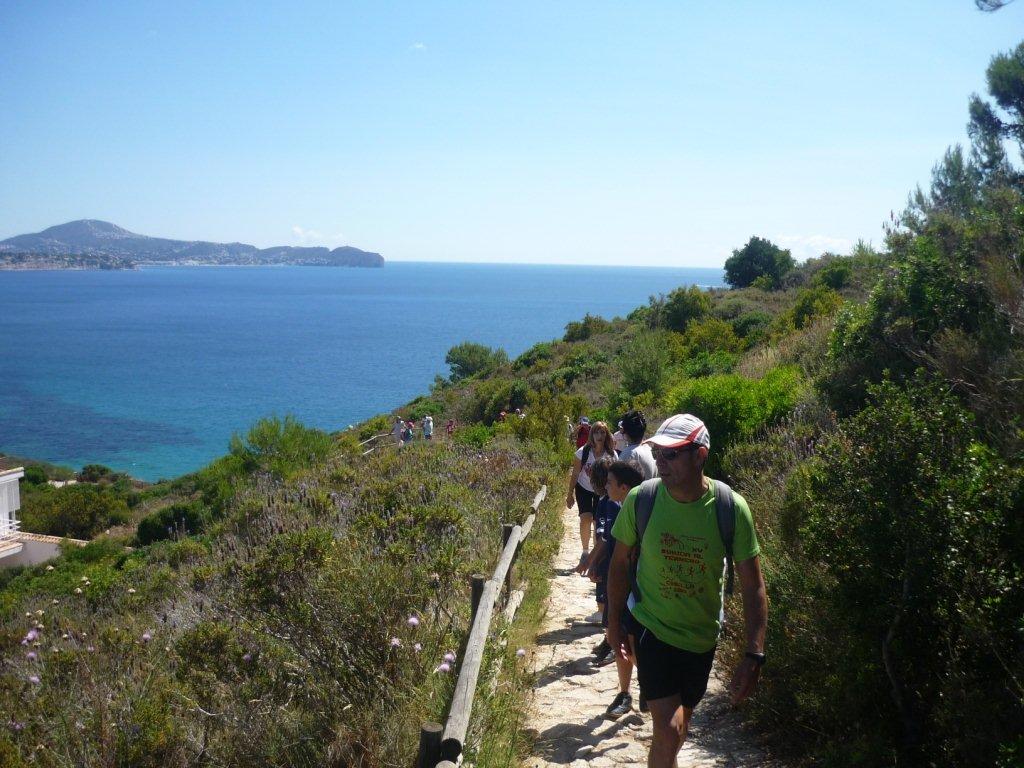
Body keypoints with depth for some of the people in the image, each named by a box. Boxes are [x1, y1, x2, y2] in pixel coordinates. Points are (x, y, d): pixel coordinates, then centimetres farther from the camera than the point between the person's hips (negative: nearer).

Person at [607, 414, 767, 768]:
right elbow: (620, 561, -1)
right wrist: (614, 622, 3)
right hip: (652, 626, -2)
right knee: (669, 728, -16)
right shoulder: (640, 499, -18)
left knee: (682, 719, 21)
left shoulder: (731, 508, -19)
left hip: (702, 634, 2)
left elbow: (753, 586, -13)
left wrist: (754, 656, -17)